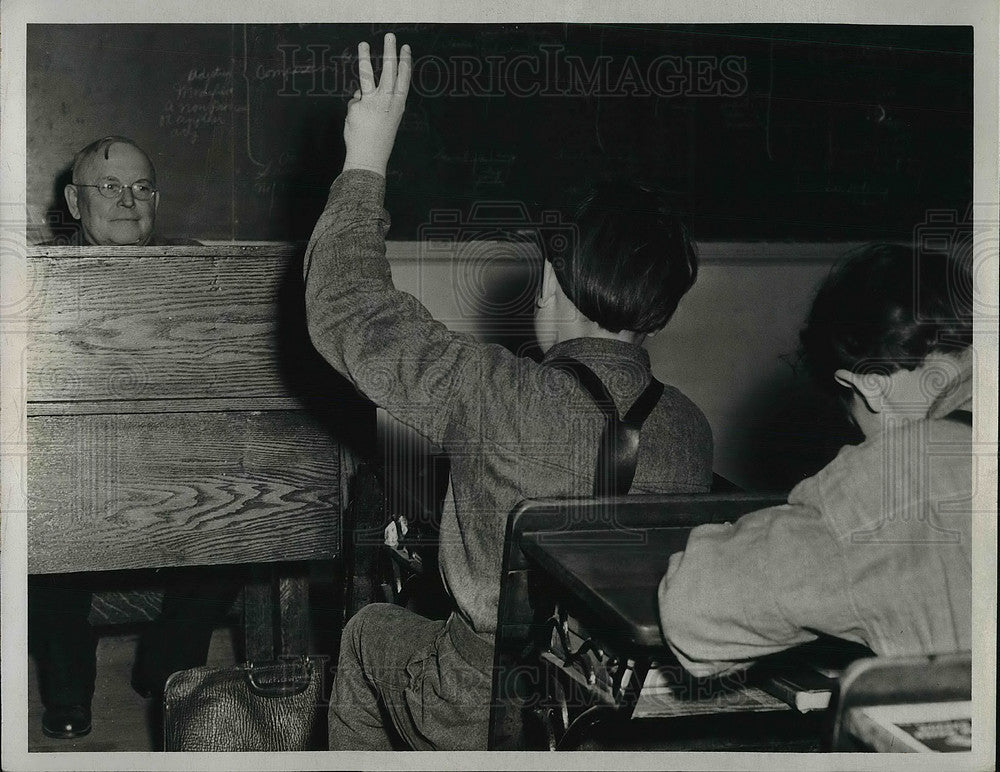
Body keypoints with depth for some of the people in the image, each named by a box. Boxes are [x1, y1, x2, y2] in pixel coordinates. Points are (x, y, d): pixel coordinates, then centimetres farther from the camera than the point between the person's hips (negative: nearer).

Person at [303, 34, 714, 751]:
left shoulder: (498, 395, -27)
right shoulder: (692, 429, -11)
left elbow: (345, 312, -14)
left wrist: (365, 163, -5)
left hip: (485, 721, -4)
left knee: (370, 630, 25)